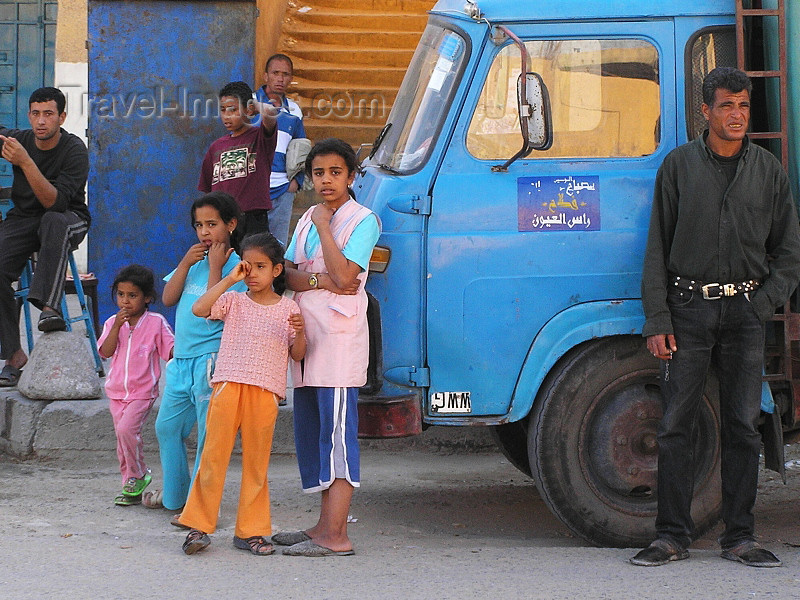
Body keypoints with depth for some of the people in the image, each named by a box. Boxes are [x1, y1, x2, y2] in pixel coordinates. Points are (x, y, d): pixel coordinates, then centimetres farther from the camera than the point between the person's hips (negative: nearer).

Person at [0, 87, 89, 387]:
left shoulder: (74, 151, -16)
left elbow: (55, 202, -27)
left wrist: (25, 162, -35)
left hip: (68, 219, -3)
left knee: (53, 220, -41)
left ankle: (49, 306, -50)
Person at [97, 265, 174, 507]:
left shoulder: (156, 322, -5)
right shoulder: (112, 322, 5)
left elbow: (172, 350, 0)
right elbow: (105, 352, -7)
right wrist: (117, 326, -15)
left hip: (143, 391, -5)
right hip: (116, 390, 5)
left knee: (126, 429, -21)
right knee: (122, 436, 8)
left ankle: (137, 476, -2)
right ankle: (131, 486, 20)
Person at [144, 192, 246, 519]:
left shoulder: (234, 266, -9)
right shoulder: (193, 260, 13)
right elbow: (168, 298, 4)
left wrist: (215, 267, -15)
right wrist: (185, 264, -4)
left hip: (210, 359, -8)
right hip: (182, 359, 8)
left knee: (208, 433, -5)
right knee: (167, 426, 18)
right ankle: (174, 495, 32)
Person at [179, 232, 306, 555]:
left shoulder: (288, 308, 8)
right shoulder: (233, 301, 6)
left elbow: (297, 355, 9)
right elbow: (199, 309, -11)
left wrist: (299, 332, -12)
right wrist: (229, 279, -9)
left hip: (265, 392, 1)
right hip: (228, 385, -1)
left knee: (257, 462, 5)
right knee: (214, 455, -3)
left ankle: (250, 531, 12)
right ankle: (199, 526, 2)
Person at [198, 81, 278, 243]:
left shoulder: (259, 137, 3)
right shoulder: (216, 147, 16)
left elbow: (269, 114, -20)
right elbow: (207, 190, 20)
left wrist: (257, 105, 2)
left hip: (253, 219, -4)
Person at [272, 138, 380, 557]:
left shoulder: (362, 220, -5)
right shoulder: (307, 219, 18)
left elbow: (344, 275, -17)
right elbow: (288, 274, 9)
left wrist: (323, 226, -11)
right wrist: (318, 280, -10)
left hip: (340, 337, -8)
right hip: (306, 333, 8)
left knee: (336, 432, -10)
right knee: (310, 431, 10)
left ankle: (336, 536, -12)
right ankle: (325, 525, 17)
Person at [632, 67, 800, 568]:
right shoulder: (679, 165, 4)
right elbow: (657, 248, 4)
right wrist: (658, 319, -4)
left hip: (745, 308, 1)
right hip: (689, 307, -1)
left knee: (743, 426, 2)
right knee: (676, 426, -3)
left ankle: (740, 537, 9)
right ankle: (673, 536, 4)